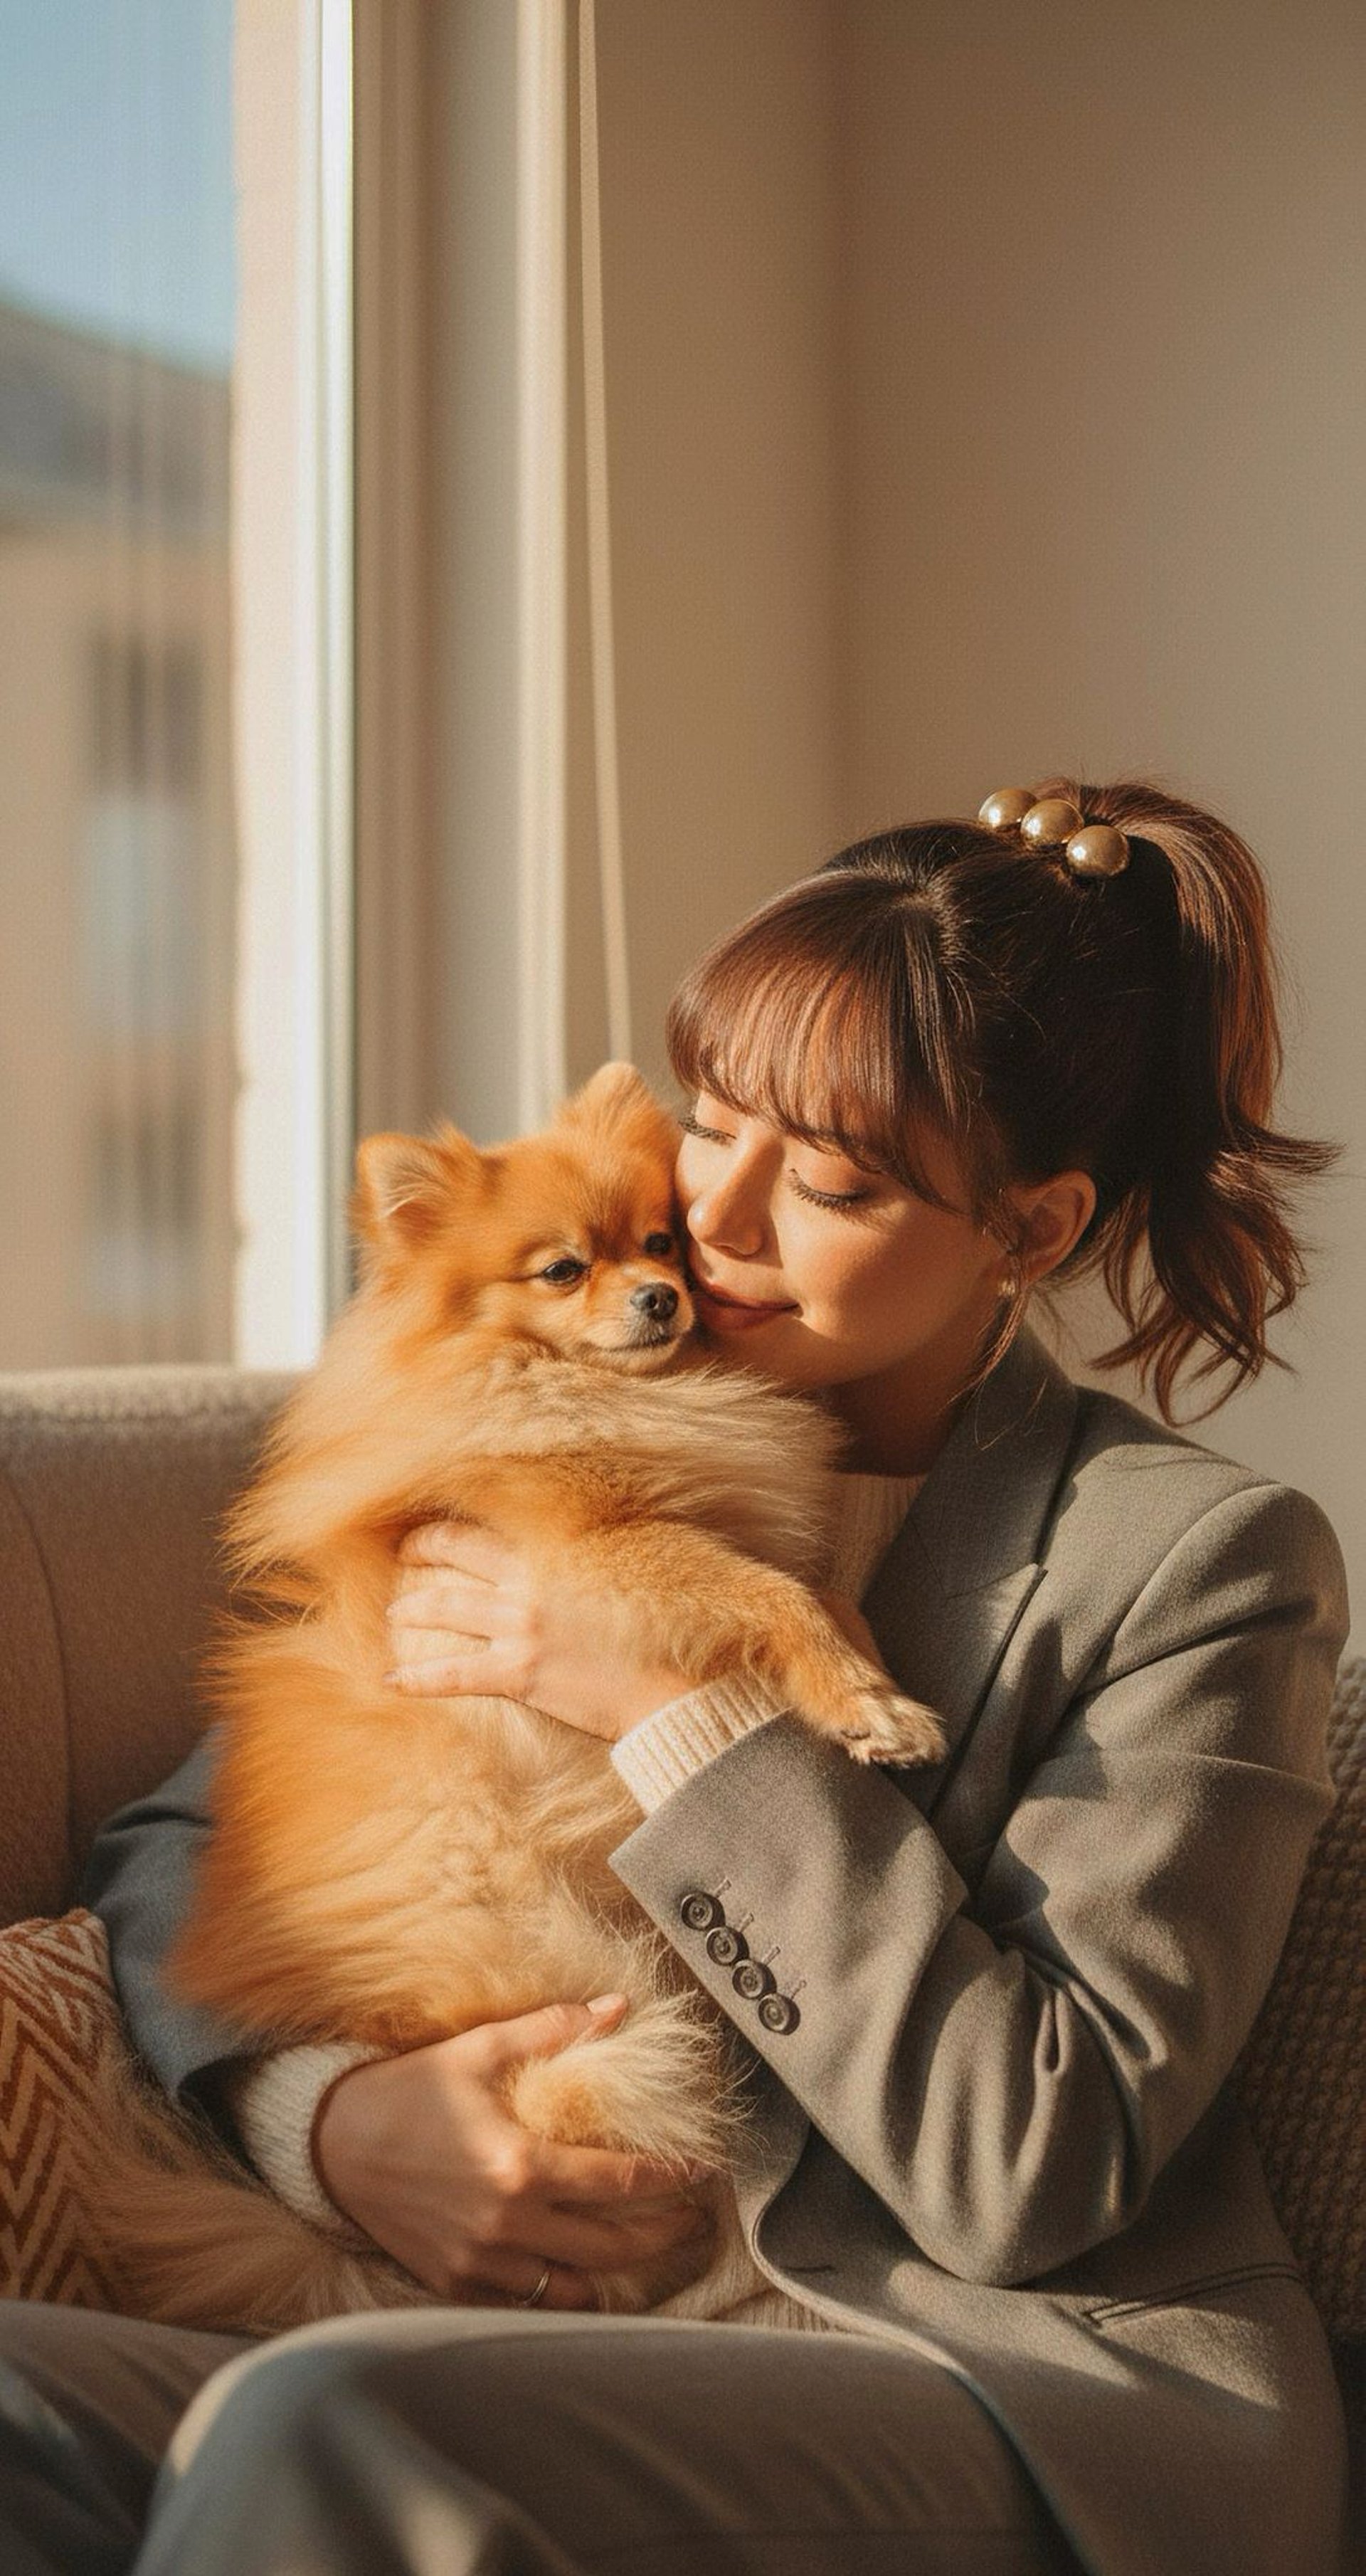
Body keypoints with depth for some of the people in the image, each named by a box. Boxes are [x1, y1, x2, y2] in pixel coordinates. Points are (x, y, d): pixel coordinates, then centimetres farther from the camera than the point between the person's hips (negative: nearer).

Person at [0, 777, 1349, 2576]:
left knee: (320, 2427, -32)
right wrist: (323, 2108, -8)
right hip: (646, 2344, 5)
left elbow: (1032, 2171, -10)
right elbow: (176, 1842, 14)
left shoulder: (1207, 1558, -2)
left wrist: (688, 1715, -11)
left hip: (1069, 2388, -4)